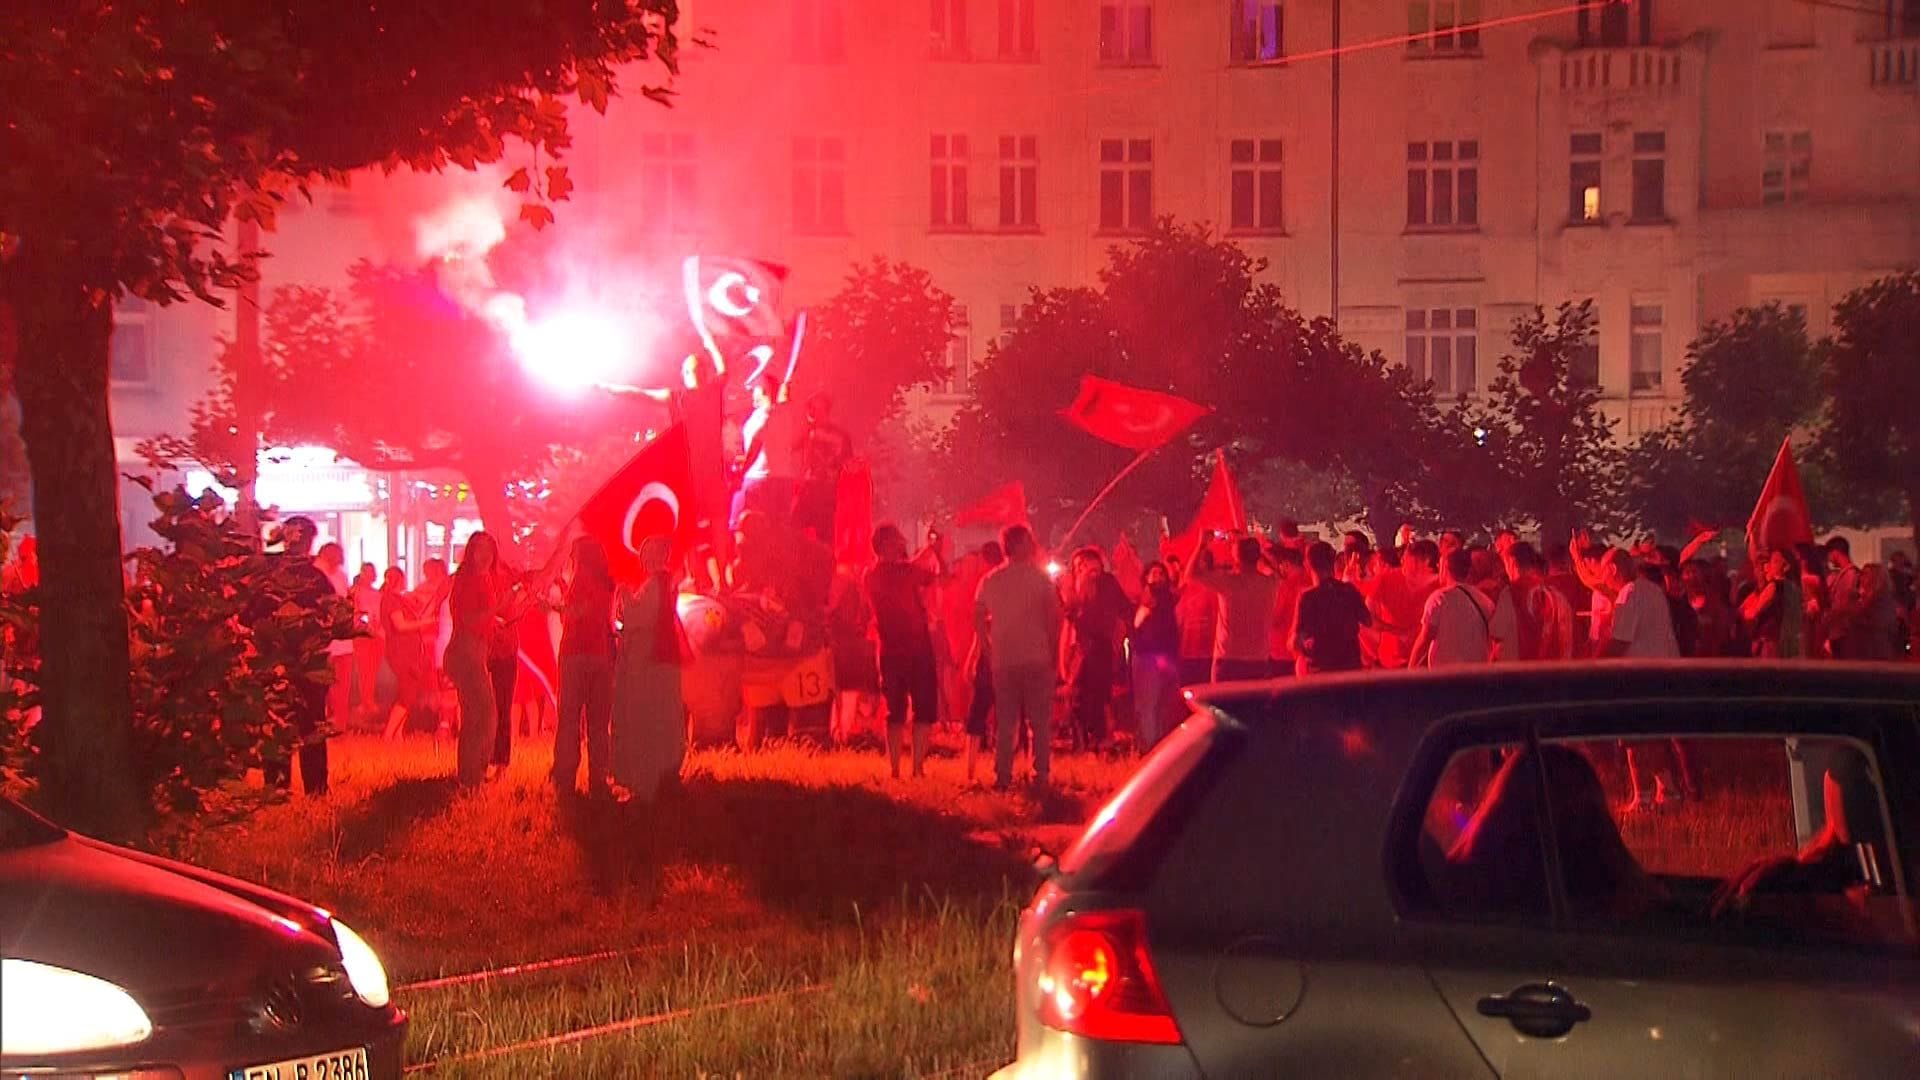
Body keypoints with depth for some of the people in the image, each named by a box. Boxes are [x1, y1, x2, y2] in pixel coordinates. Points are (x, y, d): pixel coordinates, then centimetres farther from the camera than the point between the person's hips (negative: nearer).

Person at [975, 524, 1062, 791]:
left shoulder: (990, 581, 7)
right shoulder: (1039, 577, -3)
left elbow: (979, 619, 7)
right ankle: (1040, 776, 1)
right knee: (1040, 721, 4)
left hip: (1002, 661, 3)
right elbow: (1054, 616, -5)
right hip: (1037, 659, -3)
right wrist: (1053, 651, 3)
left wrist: (991, 647, 14)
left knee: (1005, 722, 8)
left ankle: (1003, 777, 5)